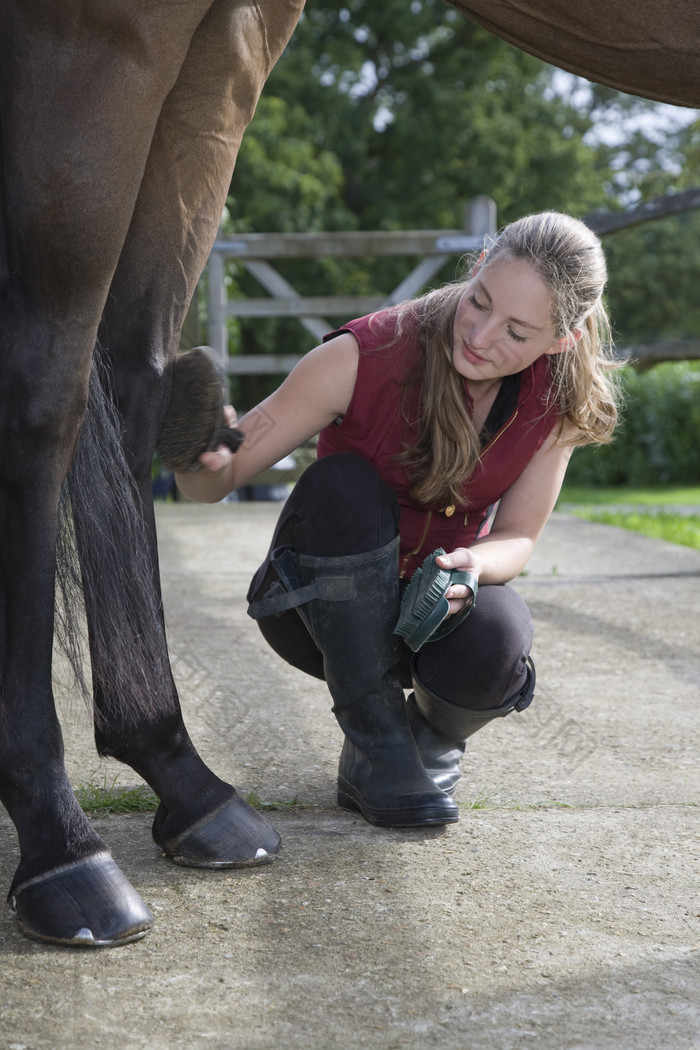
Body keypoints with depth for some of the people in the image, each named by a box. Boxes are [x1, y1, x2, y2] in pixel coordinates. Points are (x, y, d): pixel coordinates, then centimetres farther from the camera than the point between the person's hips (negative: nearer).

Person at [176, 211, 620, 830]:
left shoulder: (561, 398, -14)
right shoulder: (366, 356, -25)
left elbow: (517, 538, -6)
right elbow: (215, 484, -23)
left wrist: (470, 564, -30)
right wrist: (202, 456, -48)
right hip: (324, 607, -1)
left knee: (494, 648, -33)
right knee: (344, 486, -34)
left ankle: (432, 738, 5)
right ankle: (375, 741, -18)